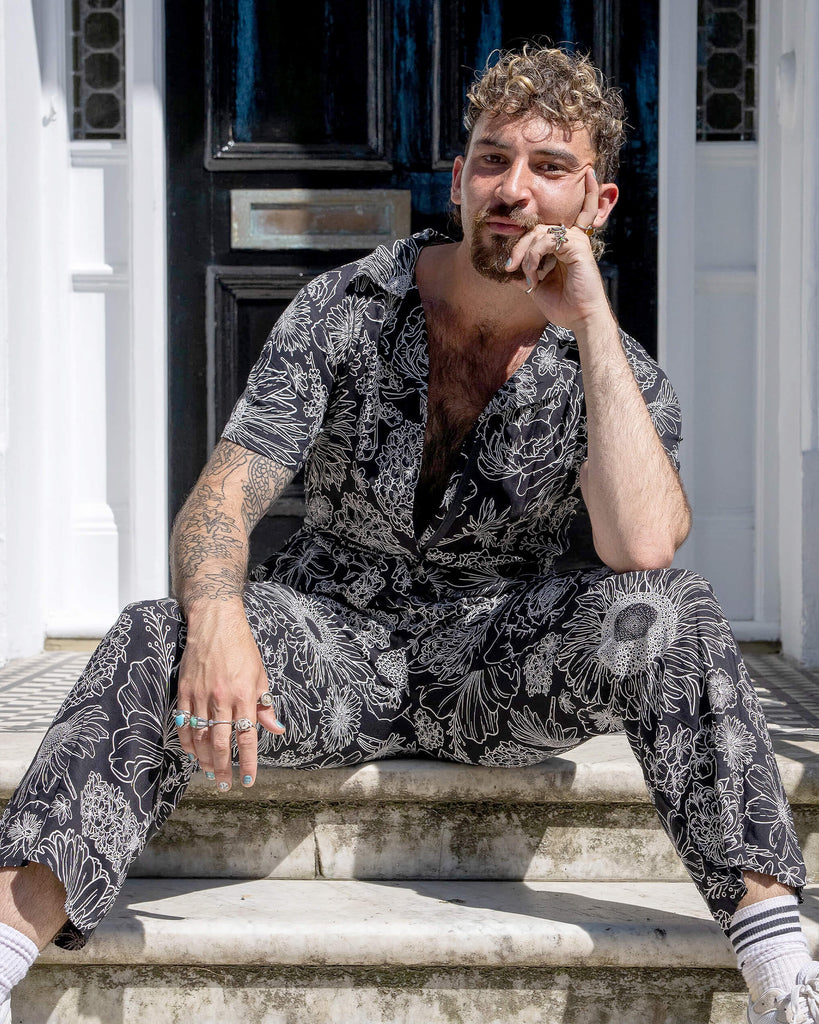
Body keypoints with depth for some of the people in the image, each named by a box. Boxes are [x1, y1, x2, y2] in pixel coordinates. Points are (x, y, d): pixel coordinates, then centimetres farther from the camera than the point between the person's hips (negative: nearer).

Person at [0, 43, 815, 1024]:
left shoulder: (615, 369, -7)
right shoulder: (344, 310, -6)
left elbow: (641, 547, -28)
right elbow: (217, 502, -14)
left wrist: (591, 317, -26)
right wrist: (217, 620, -38)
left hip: (507, 668, 0)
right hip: (332, 638, 0)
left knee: (667, 614, -29)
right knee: (154, 642, -29)